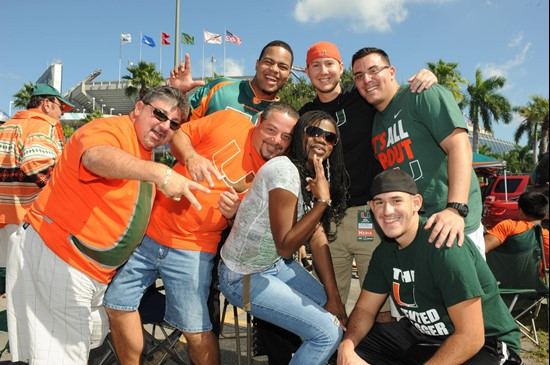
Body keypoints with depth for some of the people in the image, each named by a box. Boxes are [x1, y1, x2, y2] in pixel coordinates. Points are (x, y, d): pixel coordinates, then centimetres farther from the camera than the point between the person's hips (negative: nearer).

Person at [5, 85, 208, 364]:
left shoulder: (144, 153, 13)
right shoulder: (111, 129, -16)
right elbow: (96, 156, -40)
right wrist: (158, 172, -53)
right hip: (53, 256, -9)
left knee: (93, 337, 21)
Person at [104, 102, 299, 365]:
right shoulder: (230, 120, -5)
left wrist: (235, 212, -15)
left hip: (192, 250, -1)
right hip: (149, 227, 2)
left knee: (197, 333, -4)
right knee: (117, 304, 10)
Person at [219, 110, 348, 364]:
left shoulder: (315, 176, 4)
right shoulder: (285, 170, -25)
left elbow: (318, 239, -1)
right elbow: (285, 247, -23)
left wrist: (333, 297, -6)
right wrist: (322, 201, -27)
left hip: (278, 266, 9)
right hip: (244, 277, -8)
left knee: (335, 315, 12)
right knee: (329, 333, -11)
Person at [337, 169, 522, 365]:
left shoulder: (444, 245, -26)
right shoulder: (385, 251, -1)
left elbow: (470, 338, -27)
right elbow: (364, 308, 4)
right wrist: (347, 345, -16)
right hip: (421, 335, 7)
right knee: (348, 349, -3)